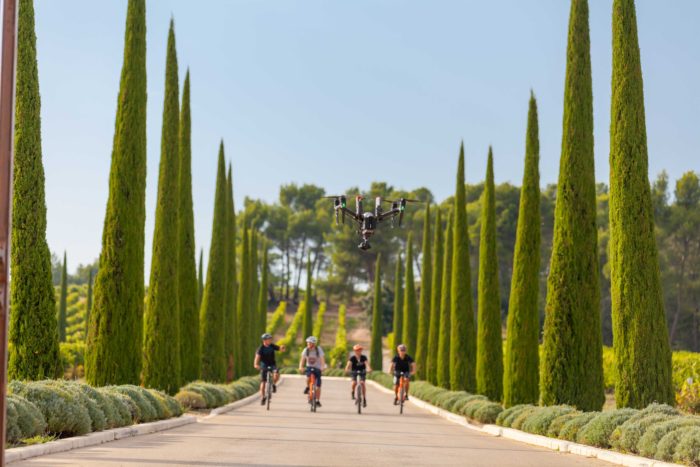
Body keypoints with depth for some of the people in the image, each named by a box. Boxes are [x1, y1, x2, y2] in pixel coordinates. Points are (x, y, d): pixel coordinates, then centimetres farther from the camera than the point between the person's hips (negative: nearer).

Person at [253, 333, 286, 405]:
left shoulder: (272, 346, -5)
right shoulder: (261, 348, -16)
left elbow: (281, 349, -8)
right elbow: (257, 357, -29)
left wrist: (283, 348, -34)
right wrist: (256, 364, -49)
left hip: (272, 365, 2)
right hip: (264, 365, -2)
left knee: (276, 374, -29)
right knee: (263, 382, -4)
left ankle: (274, 384, 1)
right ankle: (263, 397, 12)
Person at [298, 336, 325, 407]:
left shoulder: (319, 350, -16)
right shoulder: (306, 350, -10)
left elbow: (322, 359, -26)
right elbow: (302, 360, -14)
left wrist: (322, 367, -43)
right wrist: (301, 367, -33)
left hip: (317, 368, -1)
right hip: (309, 367, 1)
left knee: (318, 386, -3)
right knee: (309, 376, -34)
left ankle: (318, 401, 9)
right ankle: (307, 387, -5)